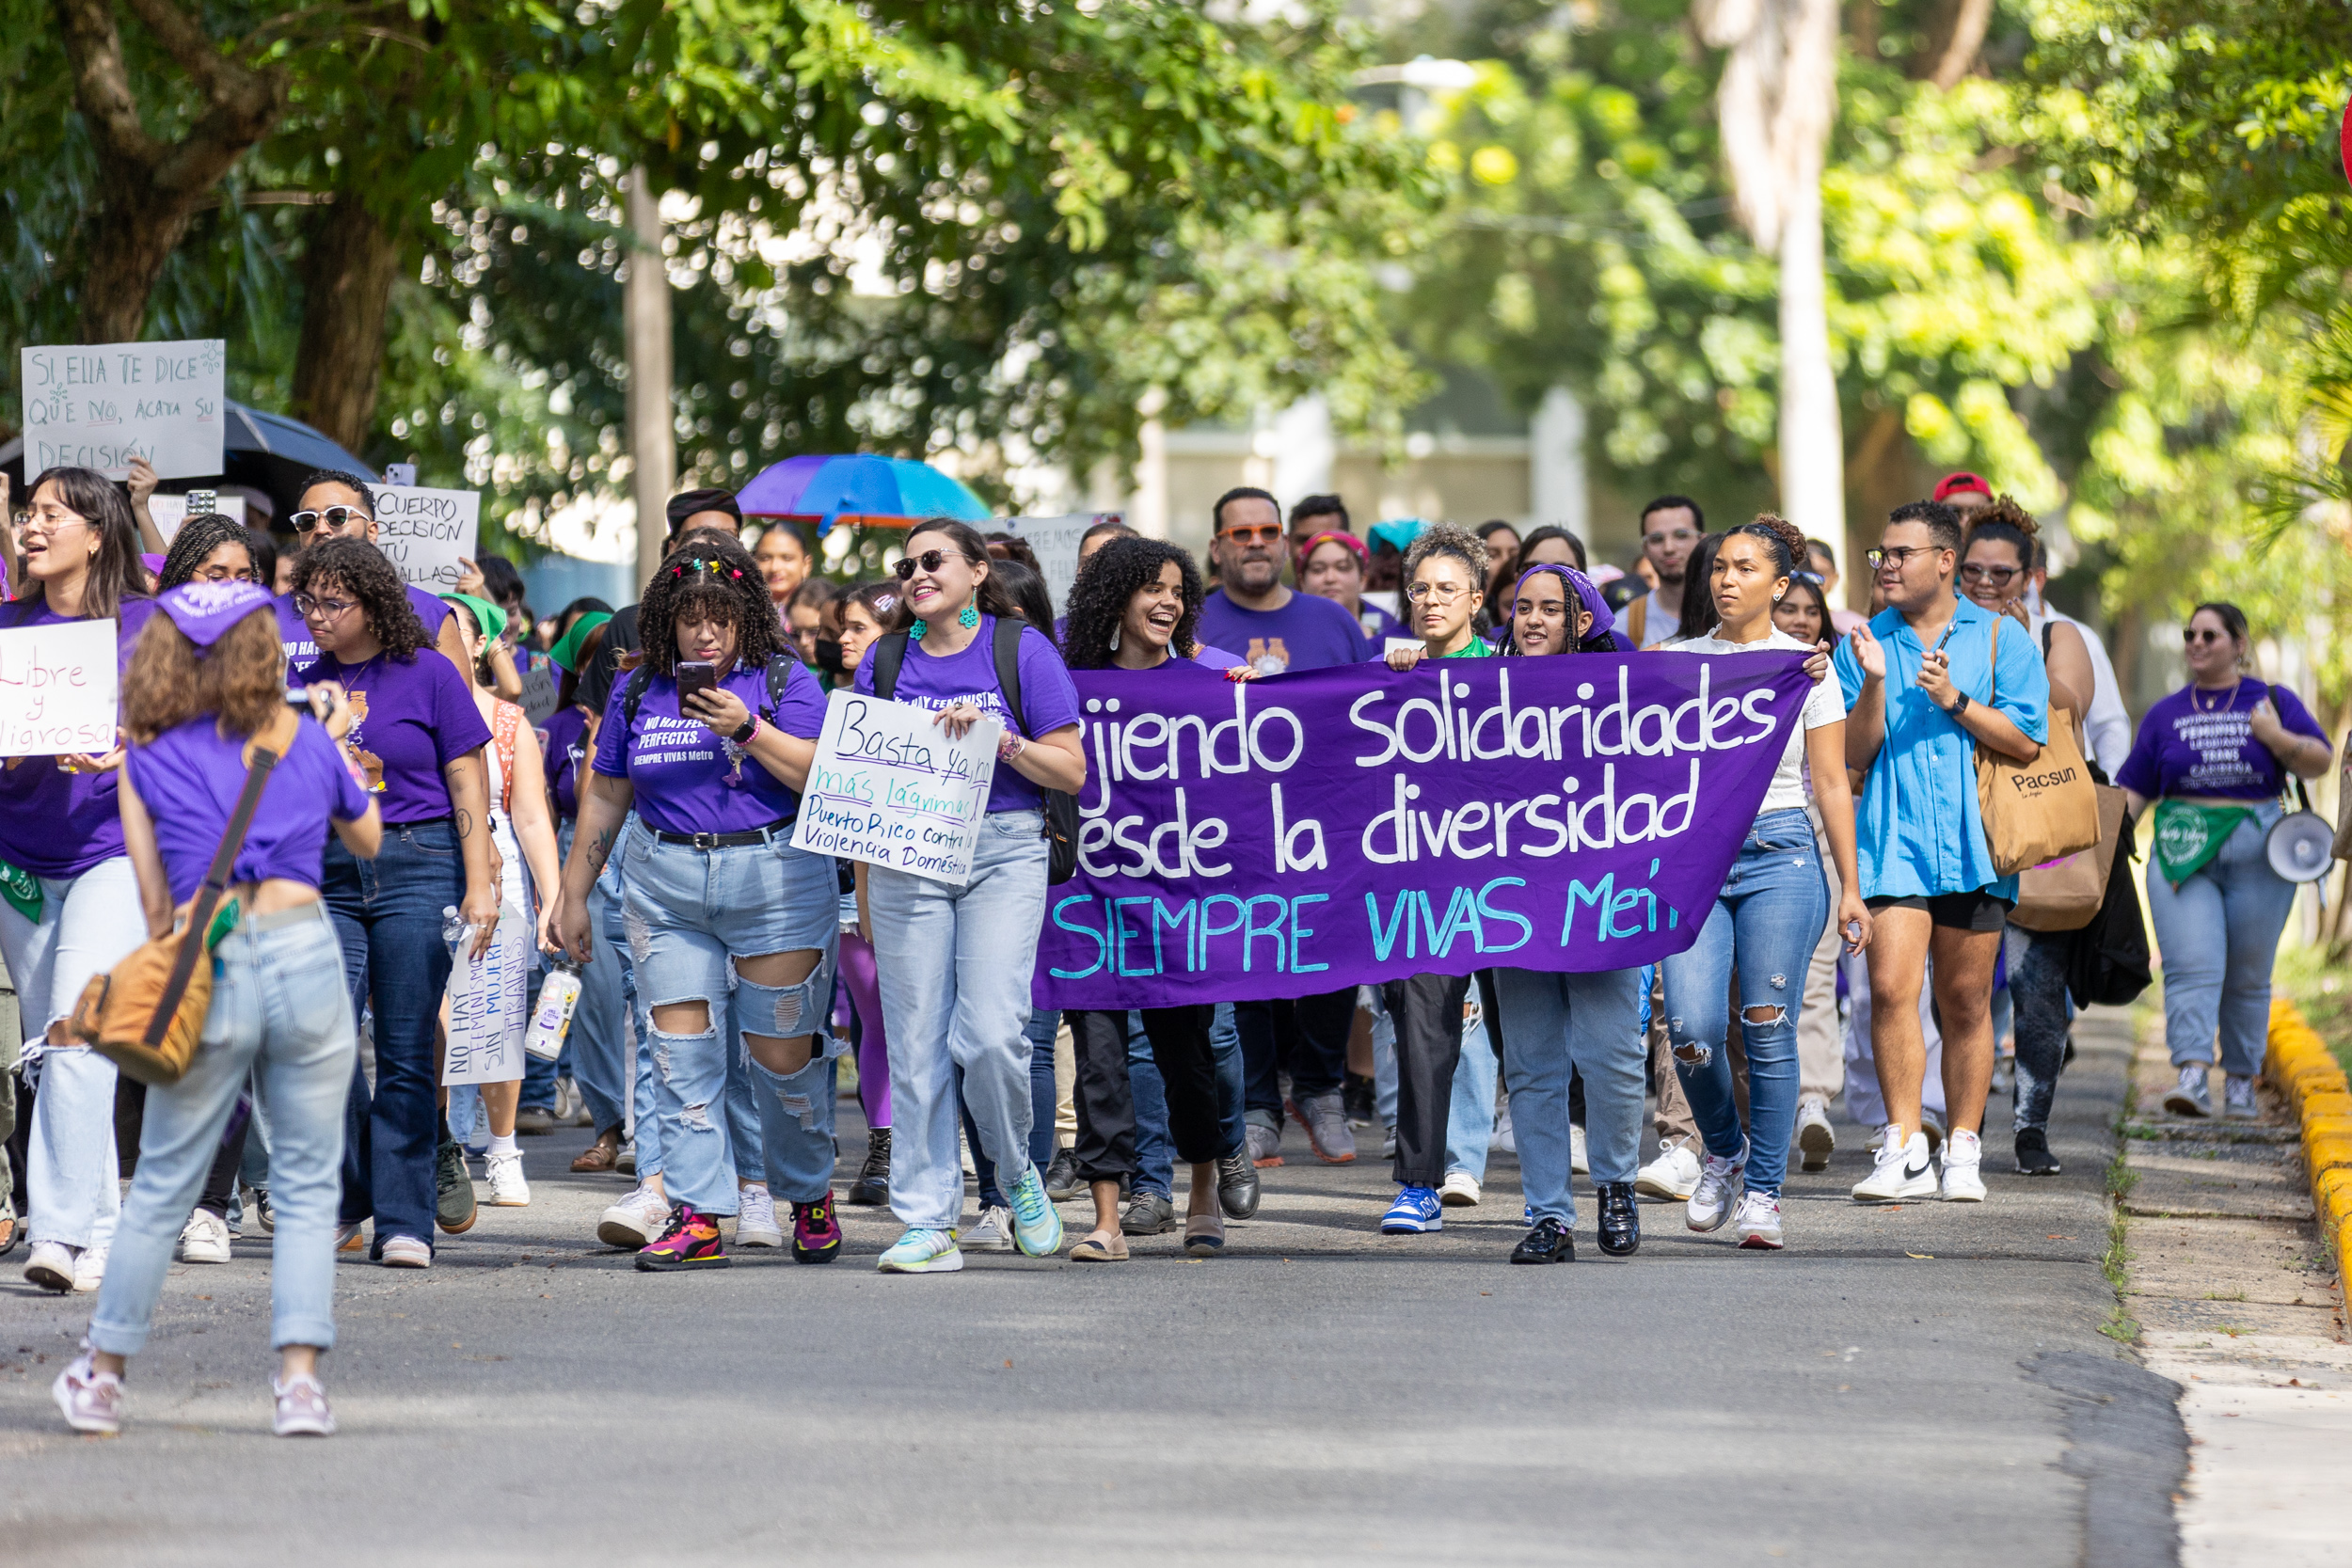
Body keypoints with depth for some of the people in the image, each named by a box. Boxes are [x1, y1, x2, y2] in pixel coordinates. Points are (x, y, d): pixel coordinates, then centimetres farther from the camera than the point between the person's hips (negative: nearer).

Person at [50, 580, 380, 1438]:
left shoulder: (146, 760, 5)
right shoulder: (307, 741, 7)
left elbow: (155, 901, 6)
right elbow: (369, 838, 25)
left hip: (210, 971, 0)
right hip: (305, 956, 0)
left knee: (162, 1183, 10)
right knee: (307, 1182, 6)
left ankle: (103, 1373, 18)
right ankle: (299, 1375, -4)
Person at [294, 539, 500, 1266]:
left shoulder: (427, 675, 1)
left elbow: (467, 783, 1)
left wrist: (480, 883, -5)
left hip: (416, 867, -3)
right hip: (325, 873, 3)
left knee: (408, 1053, -3)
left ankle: (403, 1220, 2)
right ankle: (347, 1196, 11)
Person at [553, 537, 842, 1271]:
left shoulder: (784, 681, 0)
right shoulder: (639, 692, 10)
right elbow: (605, 798, 17)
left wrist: (748, 730, -20)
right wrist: (573, 894, 17)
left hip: (776, 880, -3)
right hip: (667, 889, 3)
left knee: (783, 1051, 0)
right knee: (682, 1050, -5)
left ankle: (809, 1193, 22)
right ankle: (699, 1218, -4)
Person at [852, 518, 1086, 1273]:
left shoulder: (1021, 650, 4)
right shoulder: (886, 659, 12)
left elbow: (1071, 771, 0)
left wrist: (996, 737, -13)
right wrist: (864, 895, 8)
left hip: (1002, 851, -3)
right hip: (905, 861, 3)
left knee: (989, 1034, -15)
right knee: (916, 1045, -1)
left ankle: (1016, 1172, 13)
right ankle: (929, 1224, 3)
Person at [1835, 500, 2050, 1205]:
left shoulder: (1999, 637, 6)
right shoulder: (1864, 643, 10)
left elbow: (2028, 740, 0)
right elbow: (1856, 754, 5)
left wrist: (1954, 700, -11)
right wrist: (1875, 684, -10)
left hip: (1973, 841, 0)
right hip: (1893, 839, 0)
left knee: (1965, 1001, 4)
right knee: (1891, 987, -14)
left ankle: (1963, 1152, 13)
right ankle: (1904, 1152, -12)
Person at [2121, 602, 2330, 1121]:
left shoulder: (2274, 702, 9)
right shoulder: (2165, 714, 13)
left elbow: (2320, 761, 4)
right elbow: (2134, 787, 13)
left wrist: (2277, 738, -13)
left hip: (2256, 852, 0)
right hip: (2183, 853, 0)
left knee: (2247, 976, 4)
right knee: (2191, 966, -15)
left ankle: (2242, 1079, 16)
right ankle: (2194, 1077, -26)